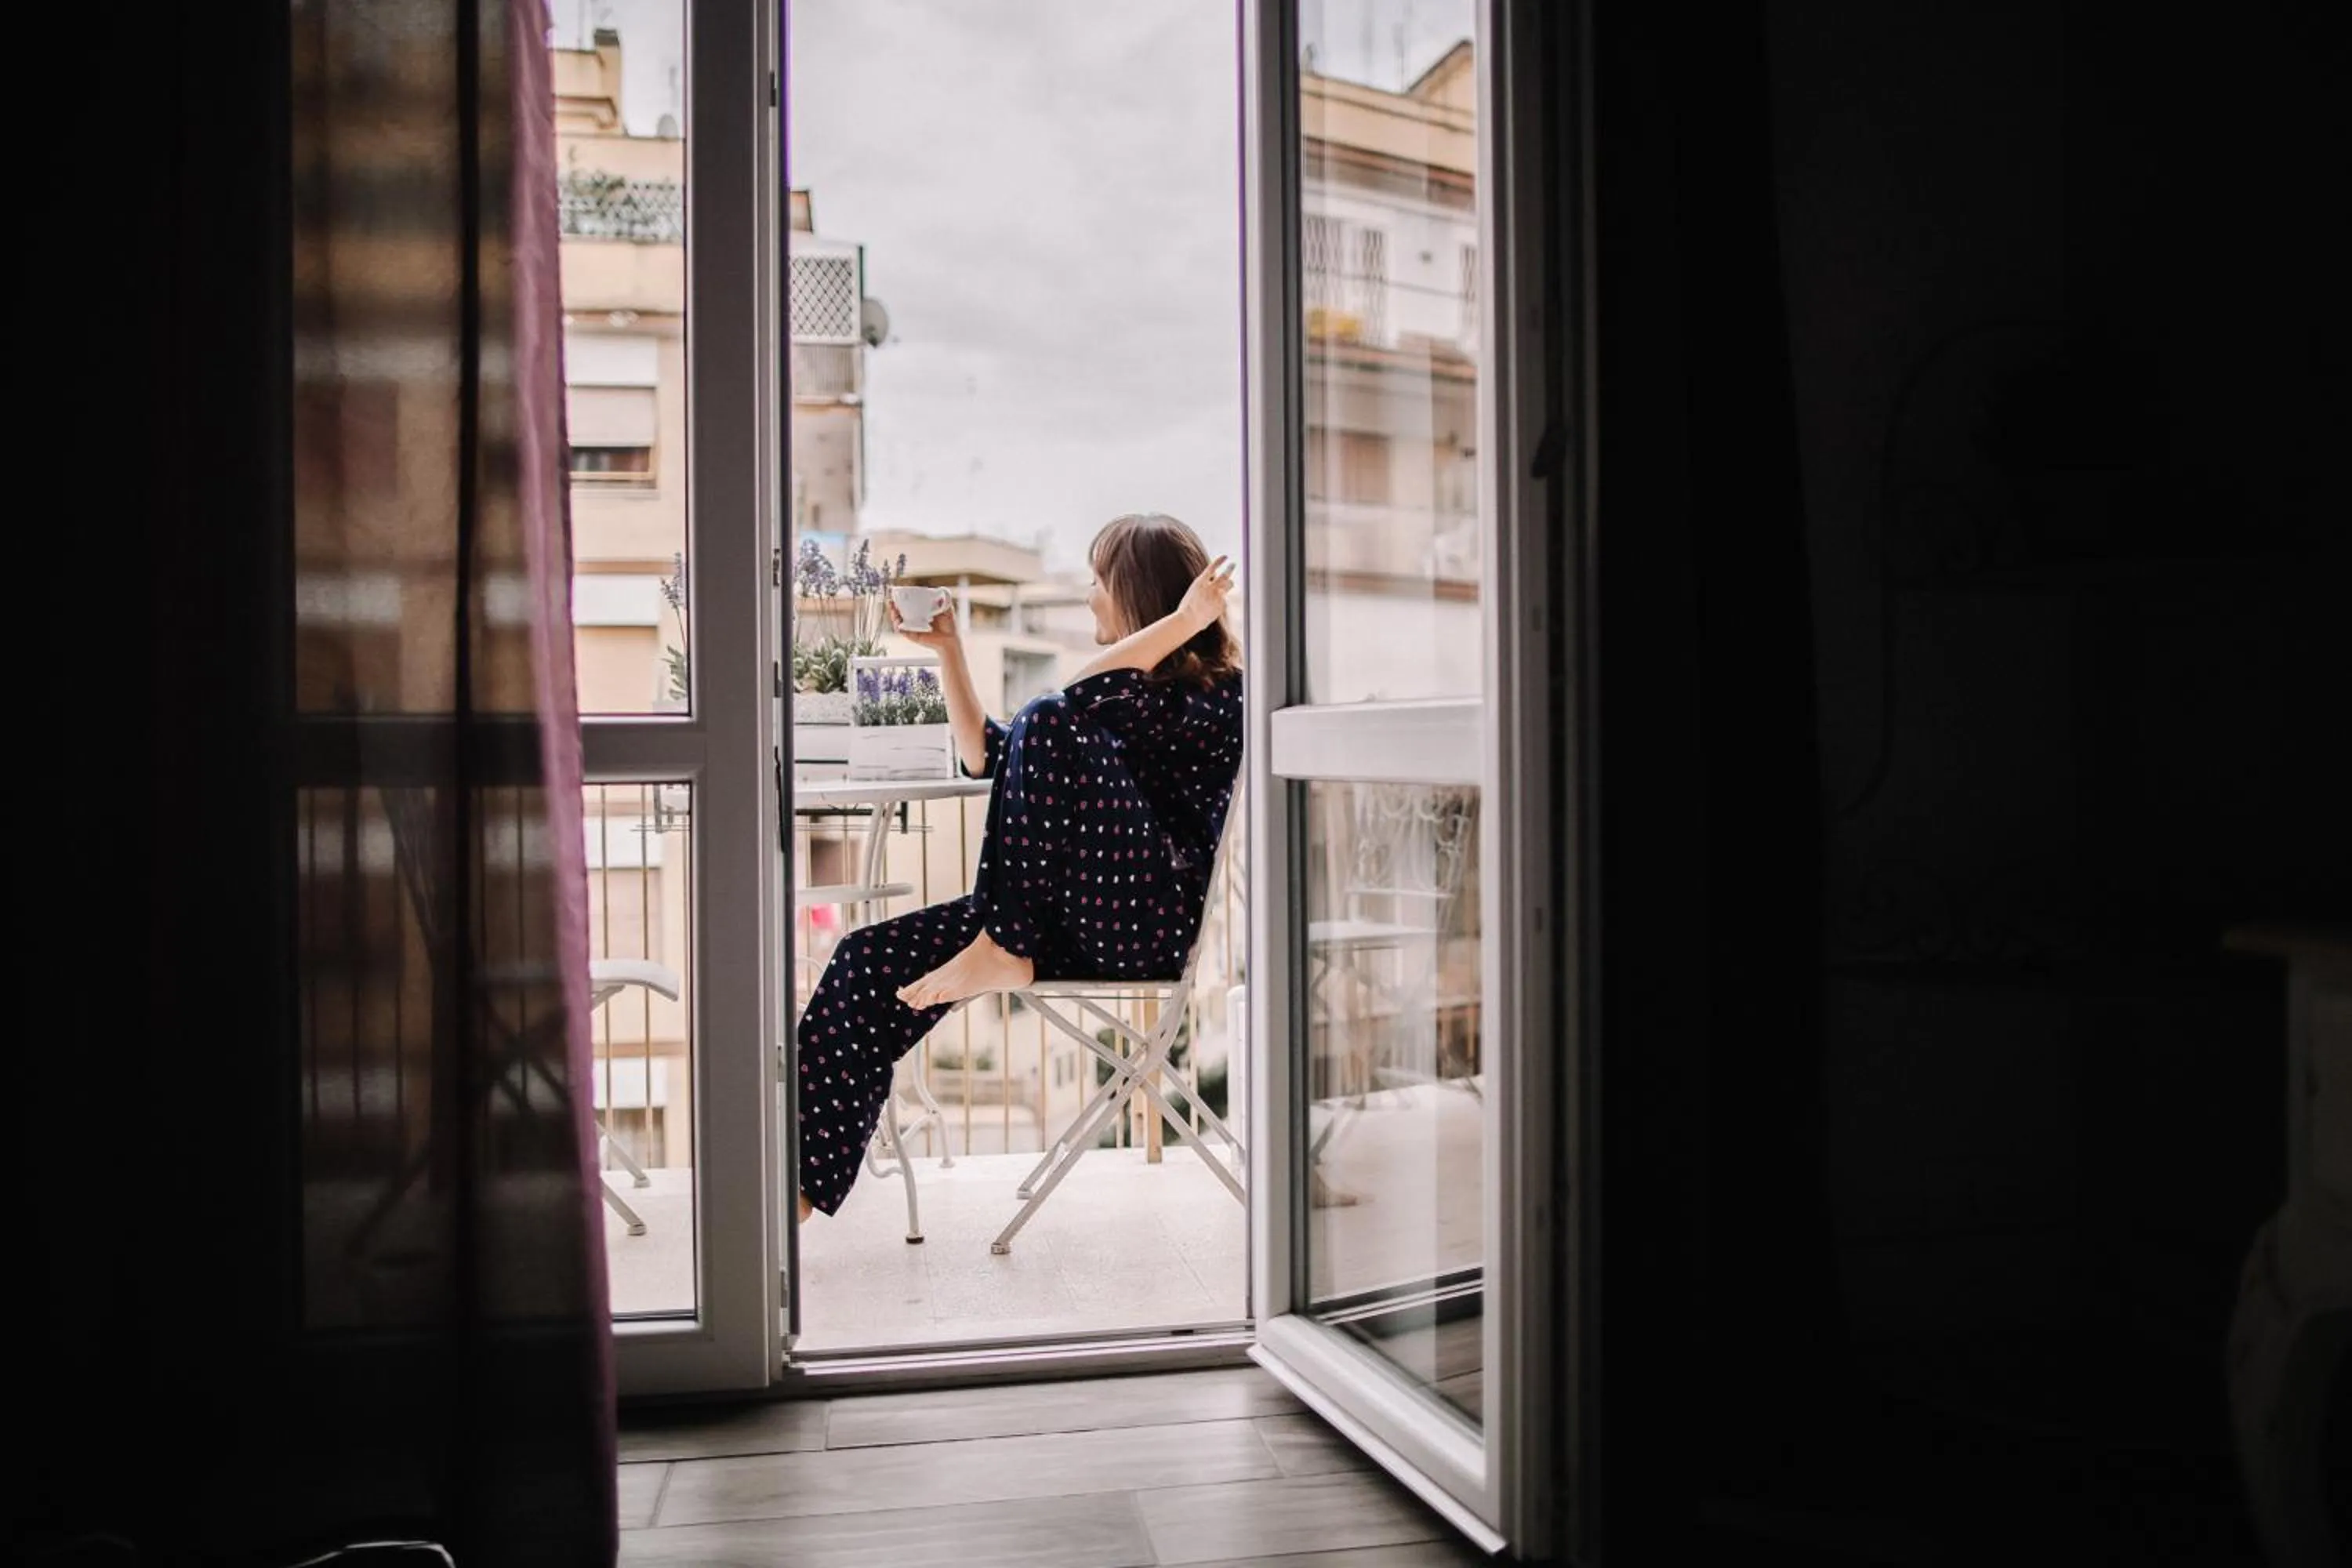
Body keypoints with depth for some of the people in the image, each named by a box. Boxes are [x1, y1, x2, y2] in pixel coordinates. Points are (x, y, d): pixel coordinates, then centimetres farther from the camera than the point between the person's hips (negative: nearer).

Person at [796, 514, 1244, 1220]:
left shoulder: (1214, 693, -5)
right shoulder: (1130, 694, 23)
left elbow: (1078, 697, -23)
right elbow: (986, 755, 25)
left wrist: (1181, 624, -17)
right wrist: (948, 650, 21)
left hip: (1157, 919, -9)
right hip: (1077, 920, 9)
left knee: (1052, 728, -26)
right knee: (872, 958, -5)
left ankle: (1002, 954, -17)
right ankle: (803, 1178, -7)